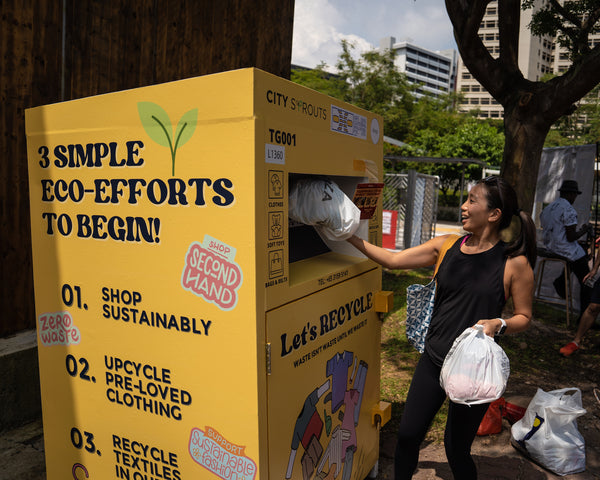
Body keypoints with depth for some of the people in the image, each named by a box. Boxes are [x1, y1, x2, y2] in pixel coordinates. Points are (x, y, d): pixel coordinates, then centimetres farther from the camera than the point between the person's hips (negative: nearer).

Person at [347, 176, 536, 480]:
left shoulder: (514, 262, -10)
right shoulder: (447, 246, 0)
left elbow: (523, 316, 0)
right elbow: (392, 260, 2)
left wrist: (497, 324, -21)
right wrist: (349, 236, -1)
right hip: (433, 359, 4)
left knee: (456, 448, 10)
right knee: (408, 434, 10)